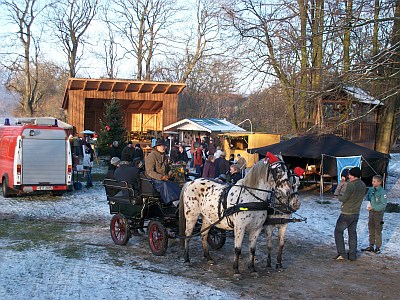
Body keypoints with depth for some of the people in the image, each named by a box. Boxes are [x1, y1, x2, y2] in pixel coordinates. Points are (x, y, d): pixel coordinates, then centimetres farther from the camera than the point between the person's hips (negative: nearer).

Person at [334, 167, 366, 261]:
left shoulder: (351, 185, -21)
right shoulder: (363, 185, 5)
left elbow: (344, 199, -17)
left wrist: (339, 197, 3)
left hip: (347, 213, -7)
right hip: (356, 213, 7)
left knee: (338, 231, 6)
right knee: (352, 233, 15)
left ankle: (341, 253, 0)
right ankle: (352, 255, 16)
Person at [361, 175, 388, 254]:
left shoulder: (382, 192, -15)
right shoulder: (371, 189, 1)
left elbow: (384, 204, -15)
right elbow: (367, 198, 12)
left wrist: (373, 207, -18)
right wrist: (368, 204, -9)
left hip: (378, 212, -5)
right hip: (371, 212, 6)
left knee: (378, 231, 2)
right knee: (371, 230, 12)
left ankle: (378, 248, 12)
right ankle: (371, 246, 22)